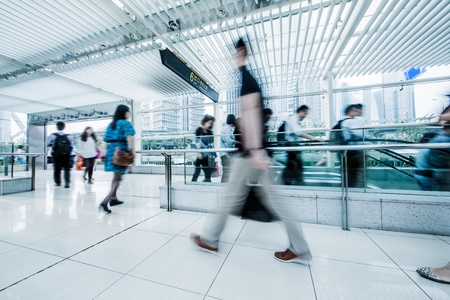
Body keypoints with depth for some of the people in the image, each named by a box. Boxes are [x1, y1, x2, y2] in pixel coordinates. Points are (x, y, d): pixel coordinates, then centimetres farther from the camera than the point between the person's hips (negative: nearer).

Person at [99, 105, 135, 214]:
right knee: (118, 178, -5)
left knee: (115, 176, 19)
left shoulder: (111, 124, 18)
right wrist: (132, 151, -19)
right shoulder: (126, 123, -2)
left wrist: (104, 152, 20)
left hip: (111, 150, 8)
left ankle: (113, 198, 28)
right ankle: (105, 201, -15)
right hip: (122, 150, -7)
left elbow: (106, 140, 16)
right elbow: (129, 138, -16)